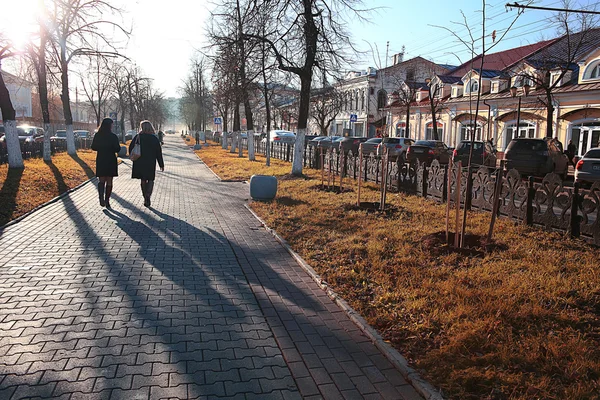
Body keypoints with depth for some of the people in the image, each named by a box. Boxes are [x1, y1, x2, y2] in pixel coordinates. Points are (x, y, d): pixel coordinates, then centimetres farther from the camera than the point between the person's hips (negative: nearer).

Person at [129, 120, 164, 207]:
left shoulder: (138, 137, -2)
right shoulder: (154, 138, -5)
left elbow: (130, 148, 1)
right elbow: (158, 152, -5)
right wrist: (161, 164, 1)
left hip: (139, 162, 2)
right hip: (150, 163, -2)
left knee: (143, 180, 14)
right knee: (150, 180, 9)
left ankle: (145, 199, 19)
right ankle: (147, 196, -12)